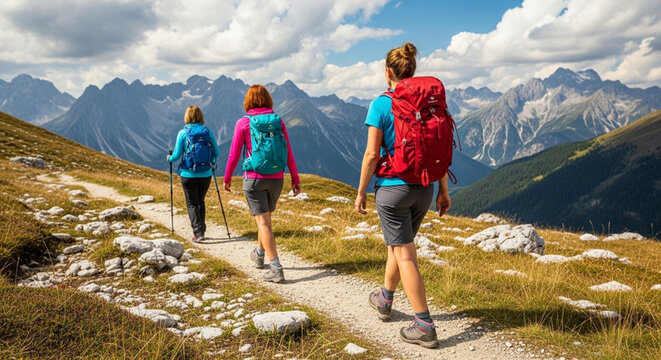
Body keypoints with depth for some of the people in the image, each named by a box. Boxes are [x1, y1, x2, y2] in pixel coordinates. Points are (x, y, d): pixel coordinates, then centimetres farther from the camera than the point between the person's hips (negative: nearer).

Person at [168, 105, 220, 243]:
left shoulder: (183, 133, -7)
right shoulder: (208, 131, -1)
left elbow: (177, 155, -8)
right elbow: (217, 153, 2)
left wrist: (170, 158, 14)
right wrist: (211, 162, 23)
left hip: (188, 174, -2)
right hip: (205, 174, 3)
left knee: (192, 203, 6)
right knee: (200, 202, 19)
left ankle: (198, 232, -6)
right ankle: (200, 230, 23)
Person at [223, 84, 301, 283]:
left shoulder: (243, 123, -6)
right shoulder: (278, 121, 0)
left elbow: (234, 155, -4)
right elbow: (288, 153, -1)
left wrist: (227, 178, 10)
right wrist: (295, 179, 6)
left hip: (254, 178, -4)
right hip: (276, 178, 4)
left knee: (263, 222, -4)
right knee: (265, 216, 23)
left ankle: (276, 269, -10)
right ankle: (259, 255, 42)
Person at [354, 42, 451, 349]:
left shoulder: (380, 105, -11)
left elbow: (372, 154, -14)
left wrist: (361, 192, -4)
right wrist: (443, 190, 12)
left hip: (392, 187, -6)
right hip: (424, 188, 6)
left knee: (404, 255, -1)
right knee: (398, 244, 23)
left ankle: (424, 327, 0)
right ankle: (384, 300, 41)